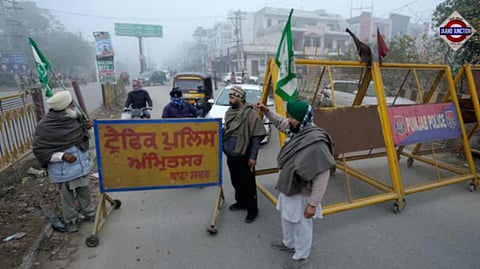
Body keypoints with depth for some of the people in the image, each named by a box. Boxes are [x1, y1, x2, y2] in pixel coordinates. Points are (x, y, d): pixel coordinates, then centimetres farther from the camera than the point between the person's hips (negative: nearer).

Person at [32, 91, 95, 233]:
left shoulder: (73, 118, -4)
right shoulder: (45, 127, -19)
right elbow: (38, 150, -14)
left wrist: (86, 126, -7)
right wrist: (62, 156, -23)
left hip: (81, 164, 5)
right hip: (63, 170, -5)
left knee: (85, 191, 20)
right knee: (68, 197, 12)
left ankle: (89, 213, 40)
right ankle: (71, 221, 32)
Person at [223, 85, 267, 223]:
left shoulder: (251, 113, -16)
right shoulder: (229, 112, 7)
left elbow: (256, 137, -16)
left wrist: (253, 156, -17)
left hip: (244, 157, -7)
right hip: (231, 155, 7)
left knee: (248, 184, 5)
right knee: (236, 182, 21)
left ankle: (252, 209, 21)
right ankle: (240, 202, 41)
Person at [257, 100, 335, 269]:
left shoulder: (317, 142, -31)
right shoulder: (296, 131, -5)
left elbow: (322, 177, -27)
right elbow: (280, 123, 19)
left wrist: (313, 203, -23)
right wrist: (267, 111, 8)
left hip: (302, 194, -9)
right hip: (288, 189, 9)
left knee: (302, 226, 14)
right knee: (286, 219, 28)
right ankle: (289, 244, 53)